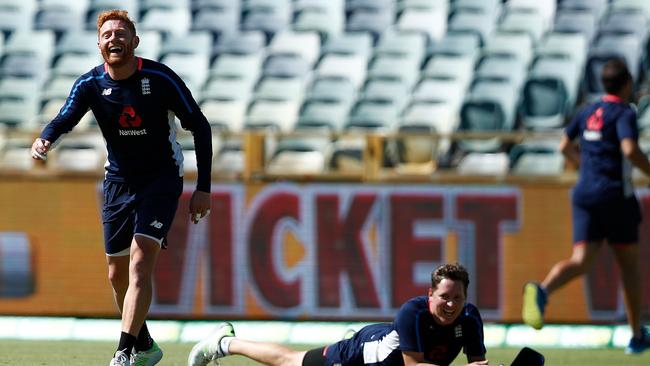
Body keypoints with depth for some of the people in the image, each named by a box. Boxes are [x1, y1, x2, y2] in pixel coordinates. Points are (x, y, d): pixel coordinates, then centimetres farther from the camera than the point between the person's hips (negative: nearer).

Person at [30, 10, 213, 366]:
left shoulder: (160, 78, -15)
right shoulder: (90, 84, -9)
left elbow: (199, 127, -8)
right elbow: (66, 118, -25)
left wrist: (203, 188, -11)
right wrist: (44, 139, -50)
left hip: (161, 179, -4)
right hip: (118, 181, 4)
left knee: (140, 262, -20)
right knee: (117, 274, 9)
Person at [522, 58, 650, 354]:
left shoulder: (587, 113, 13)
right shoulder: (624, 113, -8)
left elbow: (565, 147, 22)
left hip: (585, 194, 5)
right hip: (616, 196, -5)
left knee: (581, 261, -6)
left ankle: (542, 290, -38)